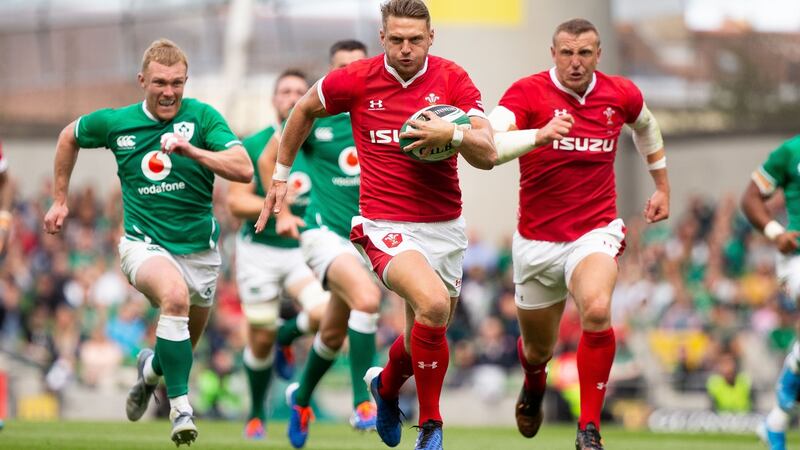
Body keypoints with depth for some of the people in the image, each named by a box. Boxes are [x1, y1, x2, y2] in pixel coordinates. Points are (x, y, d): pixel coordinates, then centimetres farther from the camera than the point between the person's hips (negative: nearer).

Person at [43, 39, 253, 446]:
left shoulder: (202, 117, -9)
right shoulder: (115, 122, -4)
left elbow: (244, 170, -20)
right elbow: (70, 136, 17)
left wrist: (193, 151, -32)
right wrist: (60, 199, 18)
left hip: (198, 247, 2)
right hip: (144, 242, -2)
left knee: (182, 350, 15)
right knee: (175, 294, -36)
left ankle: (150, 367, 53)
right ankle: (181, 407, -31)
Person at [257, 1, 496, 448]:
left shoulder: (453, 79, -6)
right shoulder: (357, 79, -7)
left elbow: (488, 155, -12)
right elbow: (305, 110, 13)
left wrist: (453, 133, -31)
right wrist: (280, 176, 18)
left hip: (445, 226, 3)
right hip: (386, 224, -3)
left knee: (426, 336, 17)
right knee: (433, 304, -29)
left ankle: (387, 384, 54)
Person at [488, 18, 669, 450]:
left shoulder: (621, 94, -1)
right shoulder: (527, 92, -13)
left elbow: (645, 125, 24)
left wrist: (662, 186, 25)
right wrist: (538, 135, -44)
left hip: (595, 232, 0)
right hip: (536, 241, 0)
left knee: (596, 310, -31)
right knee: (537, 348, 14)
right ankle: (533, 385, 55)